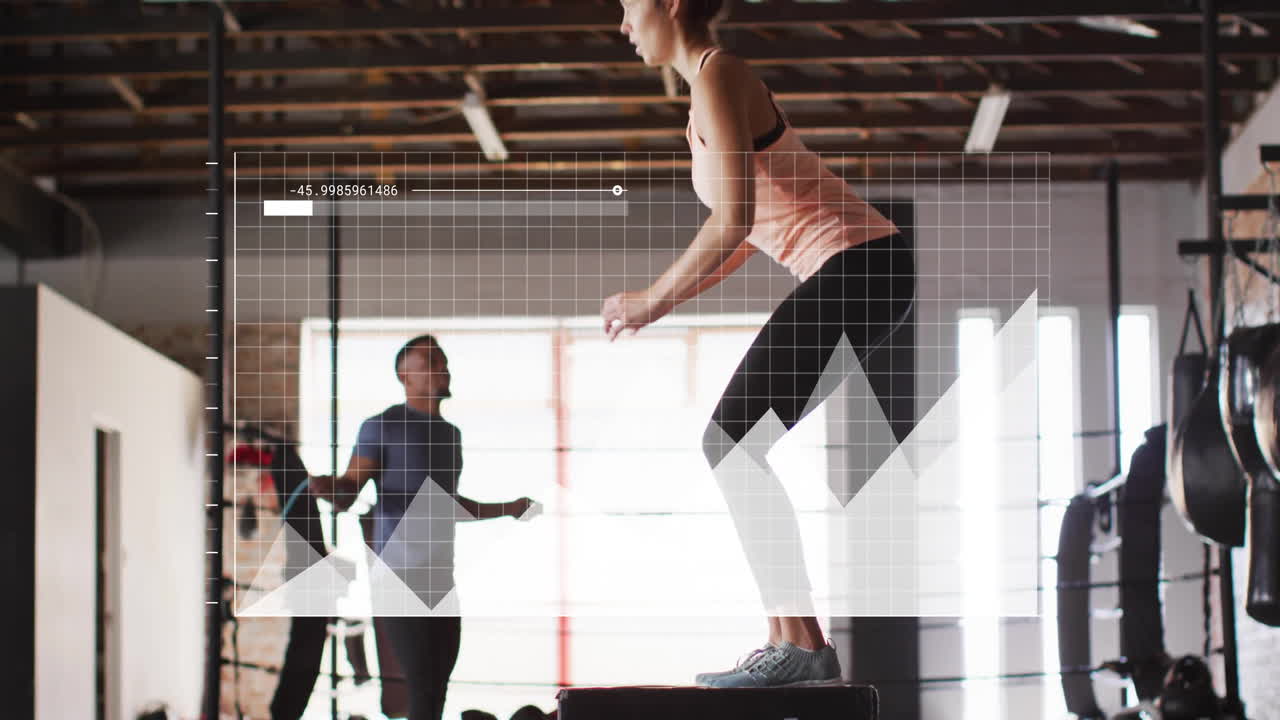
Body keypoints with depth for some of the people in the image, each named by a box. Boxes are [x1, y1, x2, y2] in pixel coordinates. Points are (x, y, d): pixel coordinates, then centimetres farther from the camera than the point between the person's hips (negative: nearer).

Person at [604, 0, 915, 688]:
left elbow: (734, 219, -19)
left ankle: (797, 640, -12)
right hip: (863, 270, 10)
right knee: (737, 445, 9)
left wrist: (652, 299, -10)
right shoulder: (713, 82, 20)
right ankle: (791, 636, 8)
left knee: (731, 442, -10)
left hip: (853, 266, -10)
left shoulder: (716, 77, -10)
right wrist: (659, 302, 18)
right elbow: (746, 235, 22)